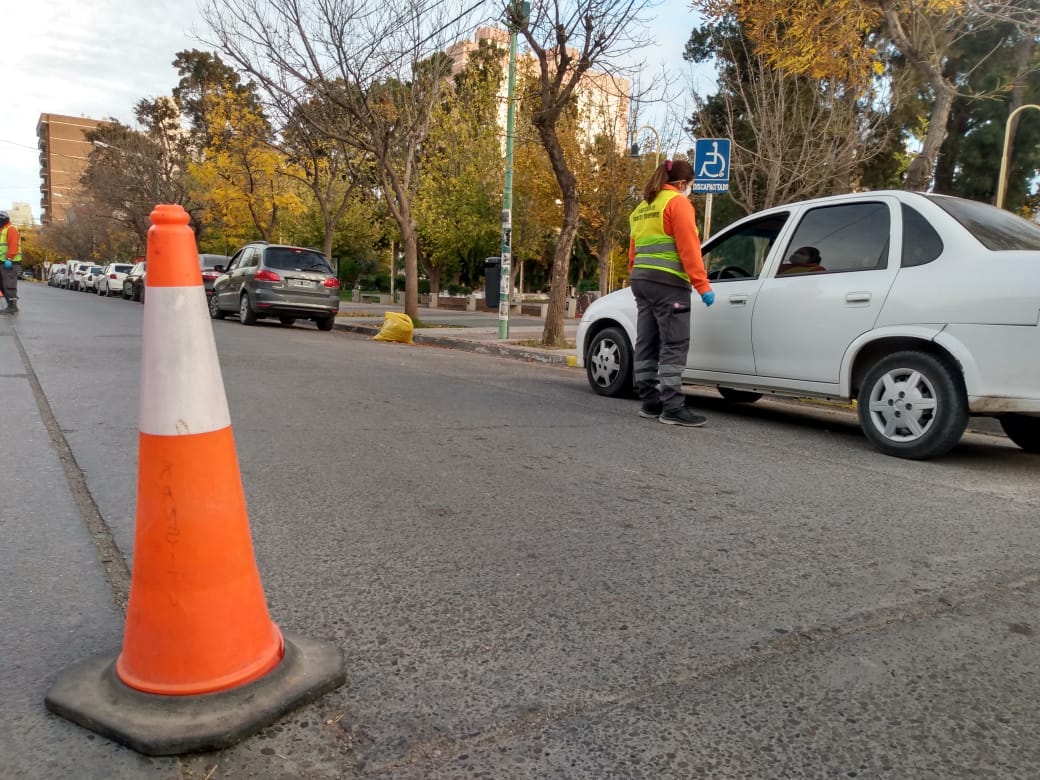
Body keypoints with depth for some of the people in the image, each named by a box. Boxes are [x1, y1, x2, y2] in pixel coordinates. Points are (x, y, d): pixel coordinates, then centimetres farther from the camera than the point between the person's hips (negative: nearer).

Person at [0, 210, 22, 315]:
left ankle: (12, 307, -10)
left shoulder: (11, 229, -7)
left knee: (9, 285, -11)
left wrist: (9, 258, -25)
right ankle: (11, 305, 14)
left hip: (10, 262, -10)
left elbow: (13, 245, -18)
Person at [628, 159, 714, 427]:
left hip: (641, 280, 9)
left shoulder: (641, 209, 21)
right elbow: (689, 249, -12)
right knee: (674, 346, -9)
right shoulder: (678, 203, -3)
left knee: (647, 344, 8)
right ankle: (672, 408, -11)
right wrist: (703, 285, -13)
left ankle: (649, 402, 12)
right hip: (668, 282, -8)